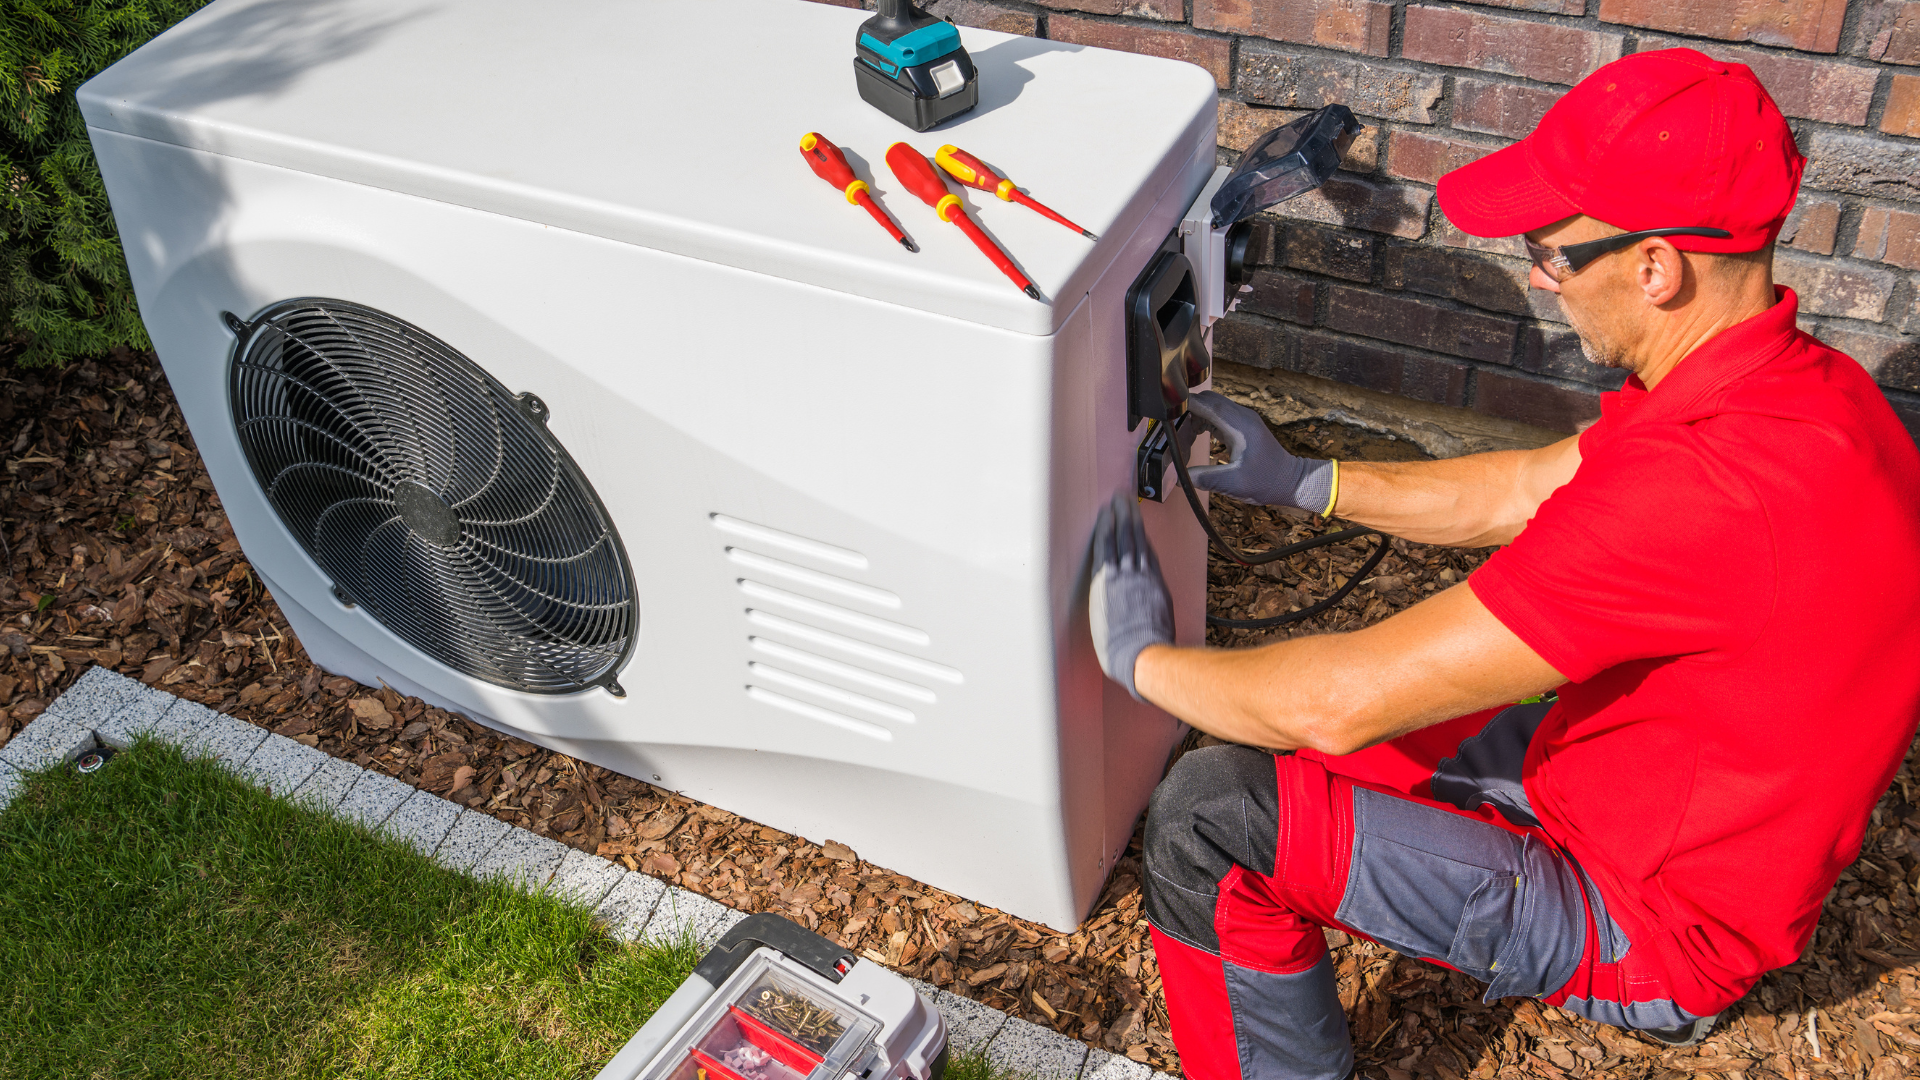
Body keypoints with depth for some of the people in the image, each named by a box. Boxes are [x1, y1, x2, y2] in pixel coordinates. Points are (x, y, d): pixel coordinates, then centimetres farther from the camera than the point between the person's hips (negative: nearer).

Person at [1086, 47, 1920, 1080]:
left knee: (1210, 815, -17)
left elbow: (1343, 701, -34)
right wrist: (1302, 481, 9)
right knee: (1271, 752, 18)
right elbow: (1528, 491, 11)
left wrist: (1143, 658, -15)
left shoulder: (1705, 489, -38)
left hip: (1651, 918, -9)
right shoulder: (1793, 379, -5)